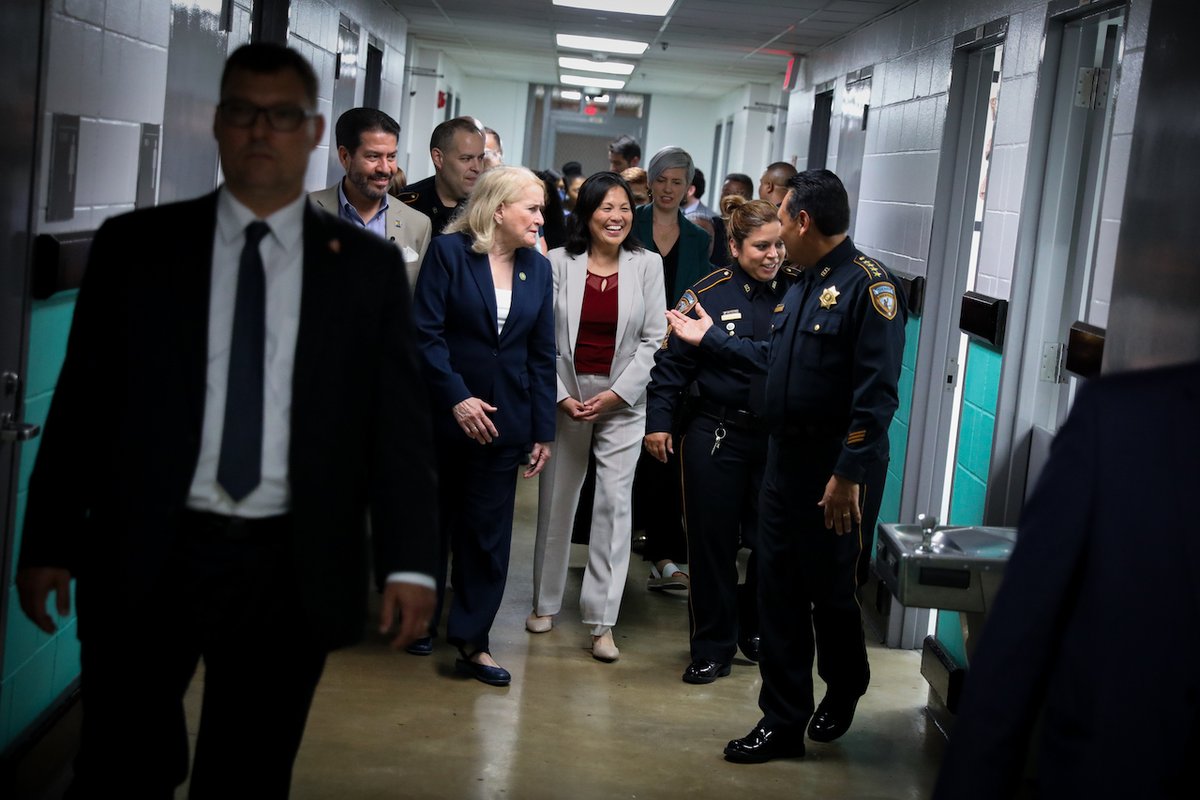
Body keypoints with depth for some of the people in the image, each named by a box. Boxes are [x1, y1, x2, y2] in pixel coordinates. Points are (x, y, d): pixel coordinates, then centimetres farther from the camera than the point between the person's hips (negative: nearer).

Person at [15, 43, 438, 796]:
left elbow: (399, 420, 2)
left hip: (290, 572, 0)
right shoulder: (135, 244, 3)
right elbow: (81, 403, 4)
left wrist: (409, 561, -6)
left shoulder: (368, 265, 4)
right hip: (143, 560, 0)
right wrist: (50, 544, 0)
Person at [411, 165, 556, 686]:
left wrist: (543, 430, 4)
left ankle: (471, 640, 9)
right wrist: (457, 397, -19)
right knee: (432, 521, 11)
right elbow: (425, 331, -12)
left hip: (502, 422, 3)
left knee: (489, 531, 3)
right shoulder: (449, 251, -7)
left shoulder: (538, 269, 6)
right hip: (442, 416, -3)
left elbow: (542, 354, 8)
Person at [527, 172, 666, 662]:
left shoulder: (647, 264, 0)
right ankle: (545, 603, 25)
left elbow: (653, 339, -1)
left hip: (622, 401, 0)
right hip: (564, 396, 1)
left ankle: (602, 620, -1)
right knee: (556, 501, 9)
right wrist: (560, 396, -10)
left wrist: (617, 393, -9)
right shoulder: (558, 263, -2)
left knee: (614, 502, -6)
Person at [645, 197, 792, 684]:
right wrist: (658, 420, -5)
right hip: (716, 437, -2)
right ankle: (712, 648, 19)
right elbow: (673, 361, -2)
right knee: (712, 542, 5)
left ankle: (754, 629, 31)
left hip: (779, 438, 2)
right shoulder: (707, 294, -5)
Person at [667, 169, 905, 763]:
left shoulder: (868, 286, -16)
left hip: (839, 470, -8)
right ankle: (783, 721, 19)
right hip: (785, 458, 8)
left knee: (831, 592, 8)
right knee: (779, 591, 9)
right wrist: (709, 338, 28)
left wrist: (849, 474, -25)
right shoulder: (803, 284, 13)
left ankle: (843, 693, 35)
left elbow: (876, 394, -22)